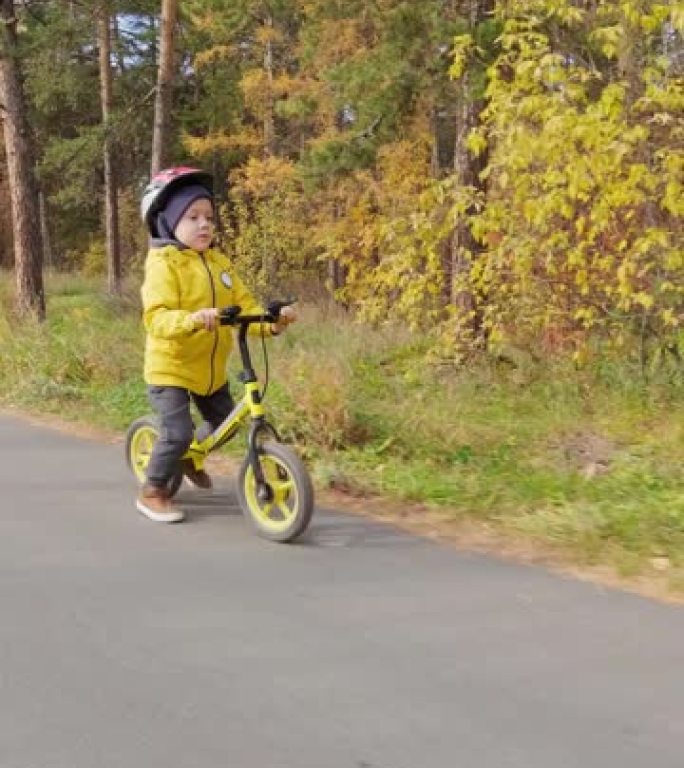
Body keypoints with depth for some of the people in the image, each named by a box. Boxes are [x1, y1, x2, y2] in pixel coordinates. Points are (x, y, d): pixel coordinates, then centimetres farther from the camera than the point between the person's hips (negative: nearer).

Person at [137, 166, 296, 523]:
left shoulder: (218, 261, 4)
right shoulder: (163, 264, -18)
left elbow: (243, 305, -1)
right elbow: (157, 318, -30)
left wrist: (271, 322, -19)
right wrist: (194, 318, -48)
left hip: (211, 367, 7)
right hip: (170, 366, -7)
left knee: (224, 422, 17)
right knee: (178, 432, -14)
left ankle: (190, 459, 46)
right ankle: (152, 492, 8)